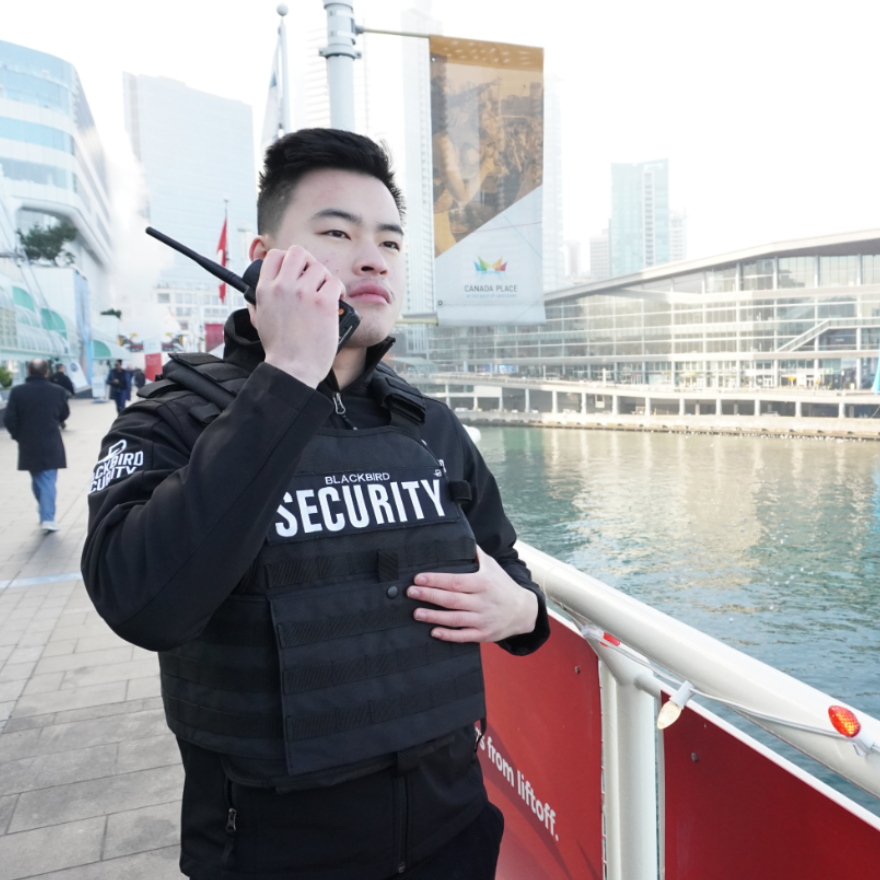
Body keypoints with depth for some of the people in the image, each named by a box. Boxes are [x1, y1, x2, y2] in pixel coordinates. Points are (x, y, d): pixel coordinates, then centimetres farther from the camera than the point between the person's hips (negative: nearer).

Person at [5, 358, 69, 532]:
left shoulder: (17, 391, -8)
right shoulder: (57, 391, -8)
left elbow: (9, 419, -7)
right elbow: (64, 415, 5)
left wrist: (18, 435, 10)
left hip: (28, 444, 1)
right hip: (51, 444, -1)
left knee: (37, 479, 18)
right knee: (48, 480, 1)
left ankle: (45, 513, 31)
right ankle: (47, 518, -7)